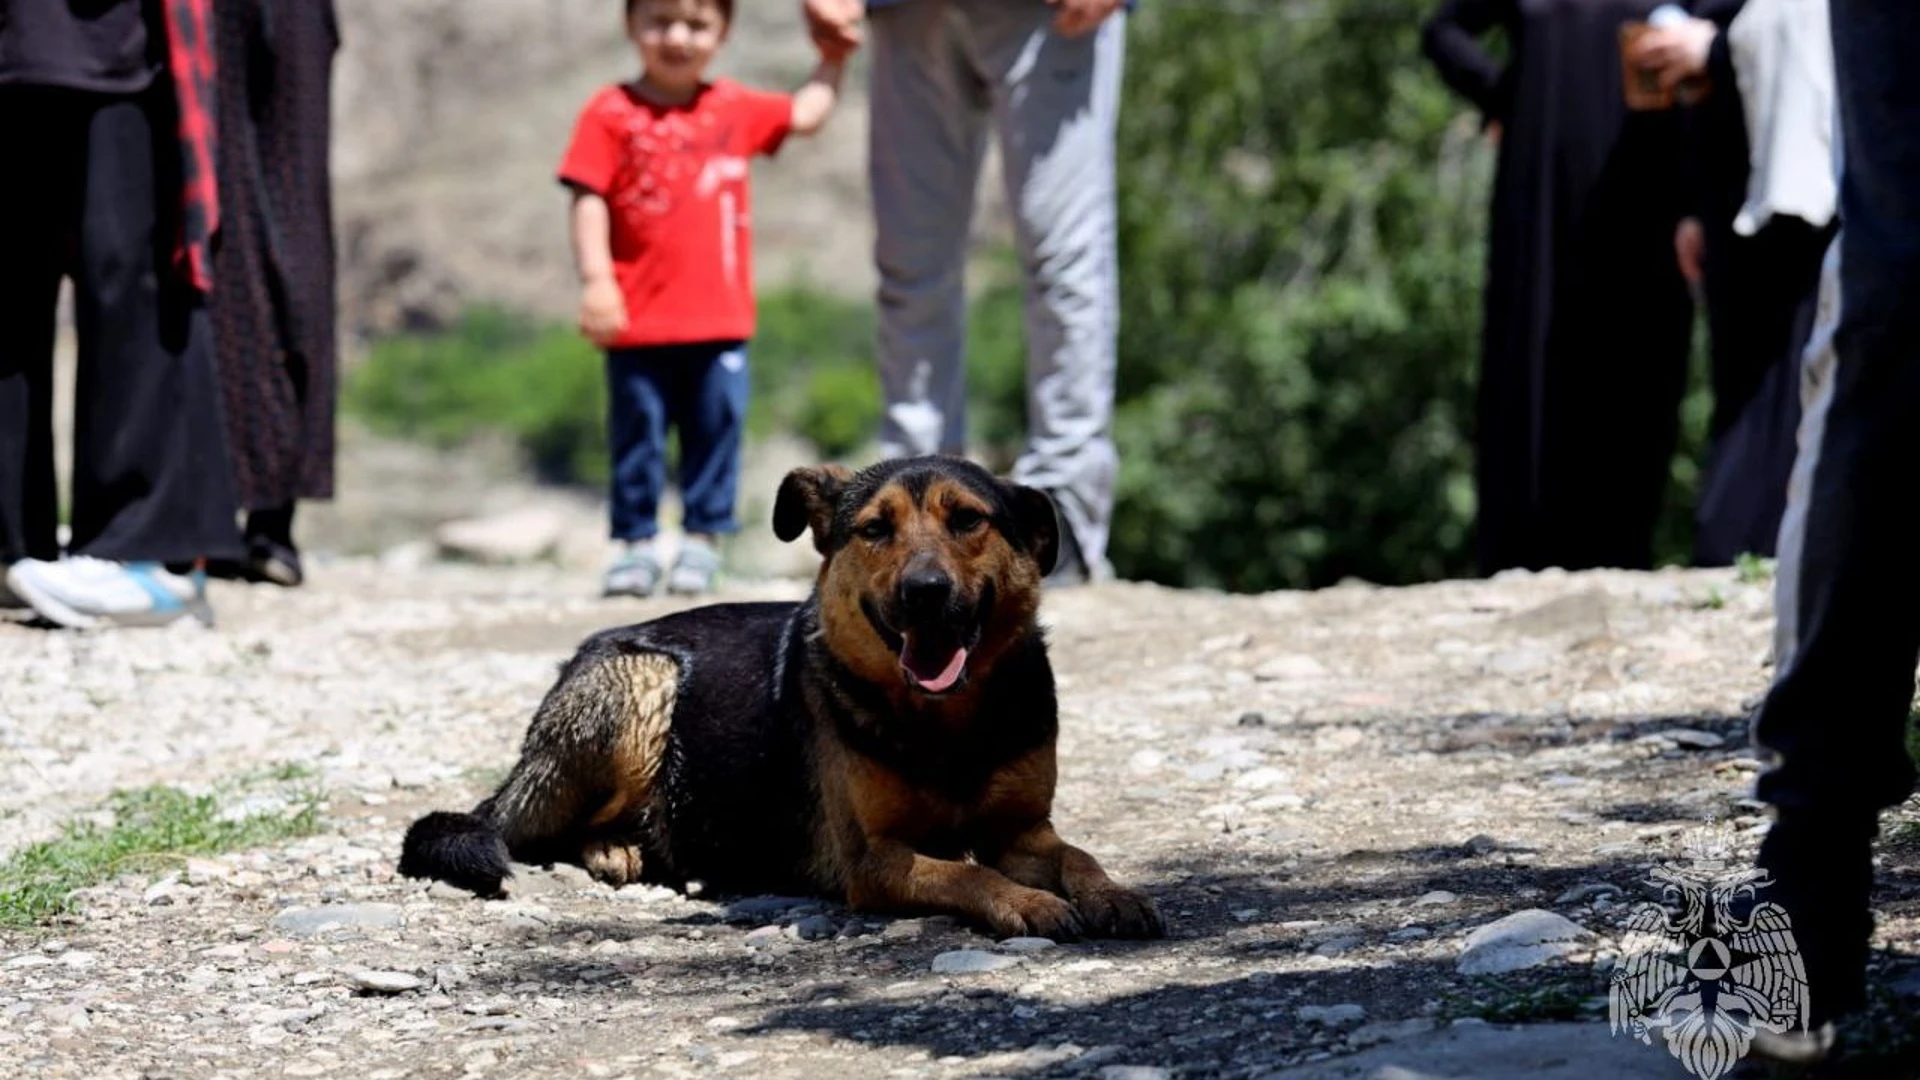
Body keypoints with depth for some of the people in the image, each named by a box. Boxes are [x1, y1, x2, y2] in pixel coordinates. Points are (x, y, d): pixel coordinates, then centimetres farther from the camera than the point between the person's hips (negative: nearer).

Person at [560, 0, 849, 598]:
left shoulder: (735, 110, 10)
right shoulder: (611, 115, -3)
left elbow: (806, 115, 21)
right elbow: (589, 200, -7)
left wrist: (833, 59, 14)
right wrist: (595, 279, -15)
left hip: (719, 321, 3)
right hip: (638, 321, -3)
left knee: (715, 430, 5)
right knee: (637, 432, 4)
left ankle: (702, 537, 15)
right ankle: (636, 542, 12)